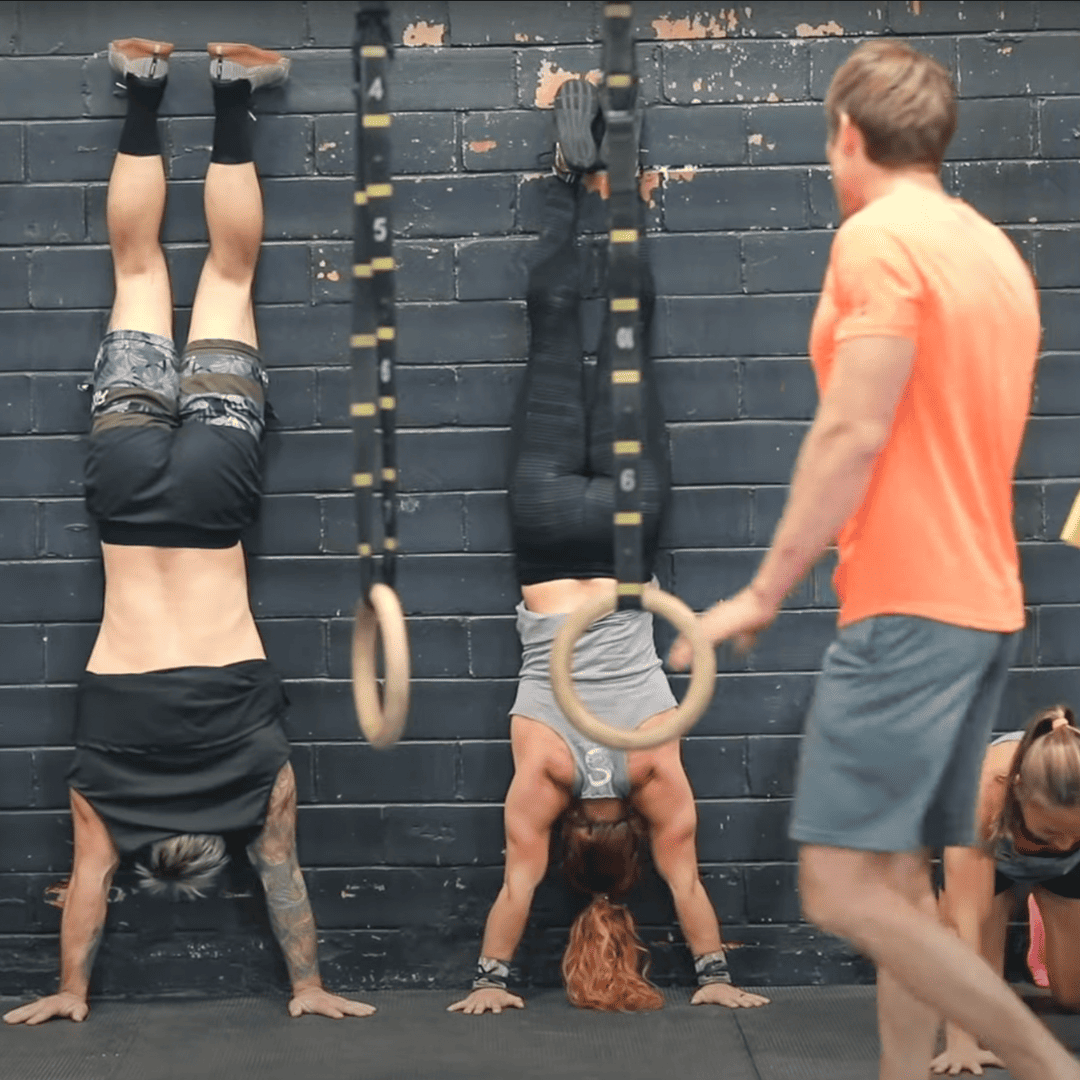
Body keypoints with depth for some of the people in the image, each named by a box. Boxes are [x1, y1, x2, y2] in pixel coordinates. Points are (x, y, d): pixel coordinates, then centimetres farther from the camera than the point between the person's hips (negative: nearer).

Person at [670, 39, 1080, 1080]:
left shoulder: (878, 236, -10)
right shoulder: (996, 250, 17)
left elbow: (855, 433, -17)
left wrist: (763, 592, -13)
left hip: (908, 605, -9)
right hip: (985, 600, 10)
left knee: (842, 885, -11)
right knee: (898, 880, 11)